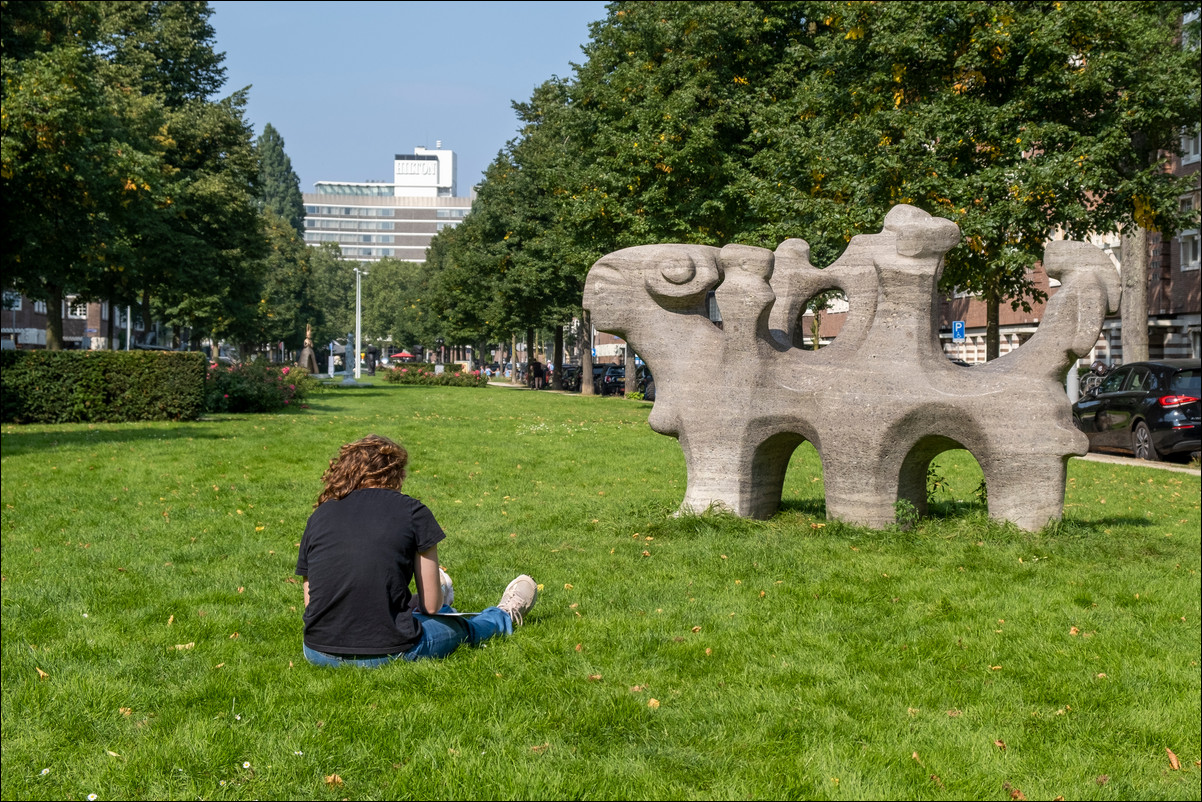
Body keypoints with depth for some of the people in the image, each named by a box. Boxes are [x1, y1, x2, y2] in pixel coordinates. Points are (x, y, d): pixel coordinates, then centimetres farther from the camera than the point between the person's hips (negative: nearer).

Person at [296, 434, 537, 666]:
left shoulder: (319, 515, 6)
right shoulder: (412, 512, -4)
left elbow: (311, 604, 9)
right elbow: (431, 604, -1)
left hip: (317, 654, 5)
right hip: (386, 654, -5)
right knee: (458, 626, 27)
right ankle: (504, 617, 58)